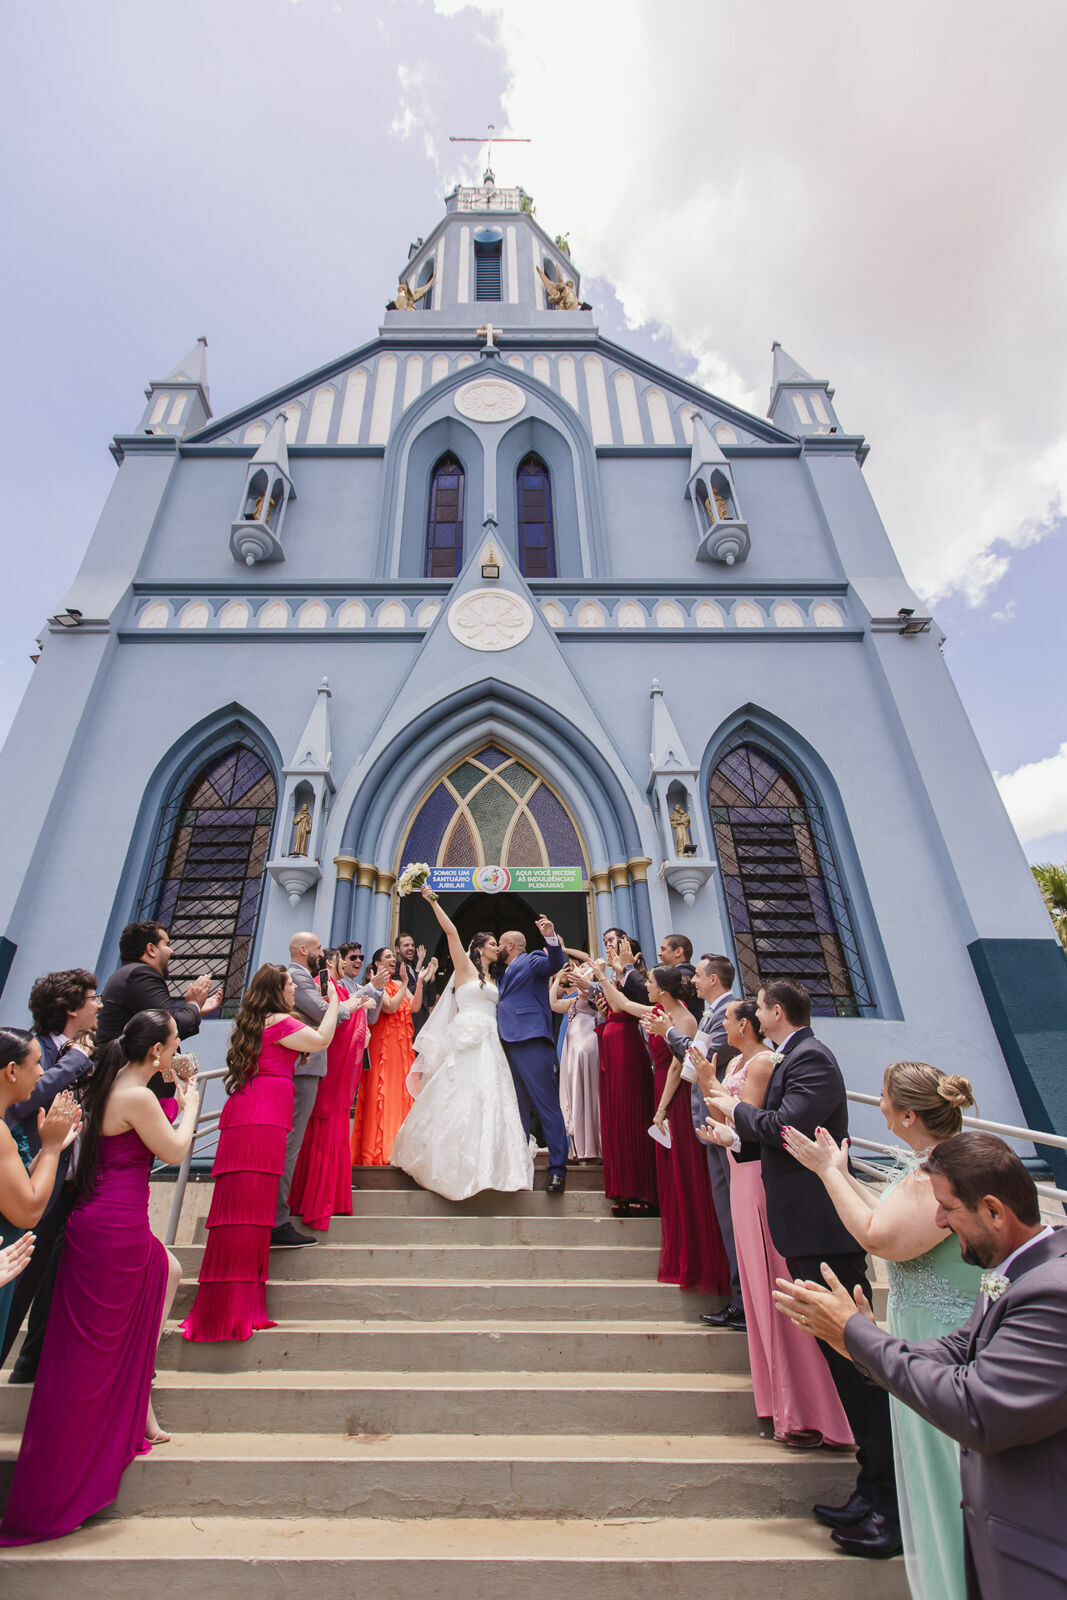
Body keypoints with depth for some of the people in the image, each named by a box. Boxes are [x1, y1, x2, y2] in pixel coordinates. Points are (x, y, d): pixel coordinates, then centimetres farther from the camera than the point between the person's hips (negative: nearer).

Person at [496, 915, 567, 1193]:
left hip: (531, 1042, -9)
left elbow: (554, 964, -19)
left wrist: (550, 937, -35)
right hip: (509, 1044, 9)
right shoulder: (507, 974, 27)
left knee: (547, 1105, -7)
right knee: (518, 1109, 14)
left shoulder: (532, 961, 2)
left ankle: (558, 1169, -2)